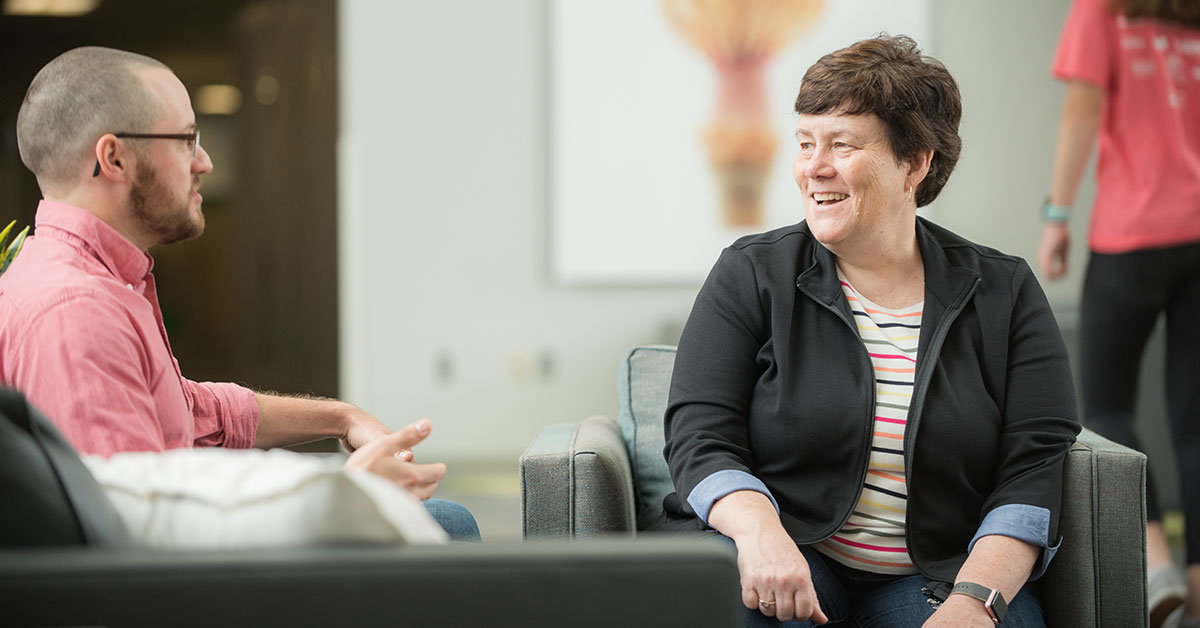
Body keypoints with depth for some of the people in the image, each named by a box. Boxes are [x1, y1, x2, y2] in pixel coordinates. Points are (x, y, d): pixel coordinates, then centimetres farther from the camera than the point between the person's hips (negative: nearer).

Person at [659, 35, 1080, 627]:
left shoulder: (1004, 293, 7)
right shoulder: (751, 276, 5)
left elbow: (1034, 468, -1)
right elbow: (701, 439, -3)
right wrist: (759, 532, -25)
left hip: (934, 574, 2)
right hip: (785, 556, -1)